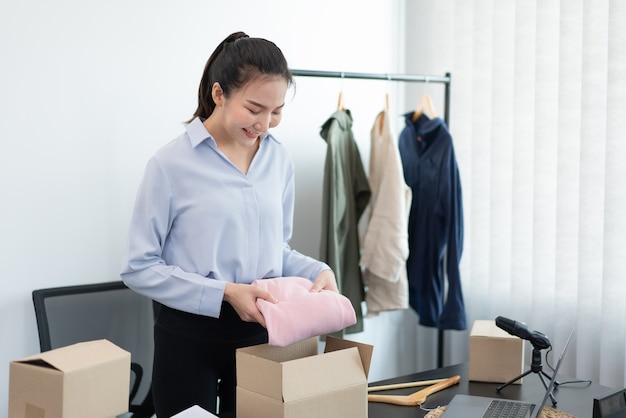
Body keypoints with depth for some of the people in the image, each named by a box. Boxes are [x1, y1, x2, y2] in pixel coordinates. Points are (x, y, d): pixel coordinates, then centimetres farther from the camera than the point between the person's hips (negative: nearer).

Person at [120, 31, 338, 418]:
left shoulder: (279, 161, 3)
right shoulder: (172, 164, -12)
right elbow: (140, 268, -11)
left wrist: (318, 271, -5)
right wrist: (224, 293, -19)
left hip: (259, 332, 4)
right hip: (190, 335, -4)